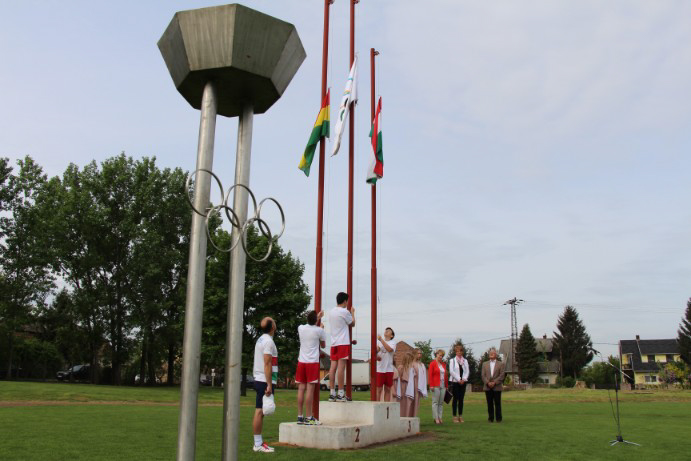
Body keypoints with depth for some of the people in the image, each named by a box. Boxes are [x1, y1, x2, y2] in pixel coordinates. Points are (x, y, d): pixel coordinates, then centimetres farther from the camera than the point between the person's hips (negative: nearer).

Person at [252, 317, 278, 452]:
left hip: (259, 380, 10)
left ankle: (259, 443, 15)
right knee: (260, 412, -6)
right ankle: (258, 444, -3)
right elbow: (267, 364, -19)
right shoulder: (268, 341, -14)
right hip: (265, 381, -10)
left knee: (259, 412, 10)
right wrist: (269, 385, -20)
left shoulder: (261, 339, 16)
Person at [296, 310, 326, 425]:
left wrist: (318, 318, 39)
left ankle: (300, 416, 9)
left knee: (301, 389, 6)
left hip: (301, 362, 5)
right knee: (310, 389, -4)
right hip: (312, 362, -5)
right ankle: (308, 418, -3)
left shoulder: (301, 328, 5)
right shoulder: (319, 330, -7)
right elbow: (323, 345, 10)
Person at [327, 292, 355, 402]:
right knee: (341, 367, -9)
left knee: (333, 367, 4)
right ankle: (340, 394, -10)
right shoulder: (345, 311, -8)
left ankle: (332, 393, 3)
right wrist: (352, 313, 21)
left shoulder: (331, 312, 13)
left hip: (334, 343, 7)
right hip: (343, 343, -7)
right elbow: (352, 323, 6)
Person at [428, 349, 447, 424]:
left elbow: (445, 375, 16)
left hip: (443, 386, 6)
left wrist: (446, 385, 12)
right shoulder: (432, 363, -3)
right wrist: (431, 385, -13)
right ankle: (436, 418, -2)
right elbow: (430, 375, -7)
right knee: (435, 402, -3)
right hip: (436, 386, -6)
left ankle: (440, 418, 11)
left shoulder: (443, 364, 14)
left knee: (441, 402, 7)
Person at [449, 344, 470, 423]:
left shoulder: (465, 361, 12)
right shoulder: (452, 360, 1)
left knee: (461, 399, 5)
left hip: (463, 382, 3)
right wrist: (458, 379, -12)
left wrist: (463, 379, -9)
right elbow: (451, 371, -7)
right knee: (455, 399, -2)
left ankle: (460, 416, 10)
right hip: (455, 382, -3)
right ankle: (454, 416, 1)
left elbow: (467, 371, 6)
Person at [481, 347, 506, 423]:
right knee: (489, 403, 4)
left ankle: (498, 418, 6)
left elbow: (501, 375, -3)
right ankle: (491, 418, 9)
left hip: (497, 387, -2)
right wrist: (487, 382, -10)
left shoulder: (500, 364, 6)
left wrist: (494, 382, -13)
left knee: (497, 403, 0)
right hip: (487, 387, 2)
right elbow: (483, 375, 6)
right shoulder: (485, 364, 14)